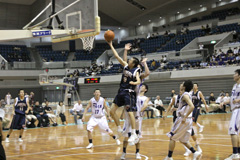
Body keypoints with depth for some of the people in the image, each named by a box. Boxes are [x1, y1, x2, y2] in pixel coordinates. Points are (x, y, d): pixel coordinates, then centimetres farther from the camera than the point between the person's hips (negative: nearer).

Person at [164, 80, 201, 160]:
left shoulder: (185, 95, -16)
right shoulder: (187, 95, 12)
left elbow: (192, 107, -29)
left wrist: (185, 117, -26)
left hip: (183, 120, -9)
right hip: (188, 120, 9)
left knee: (172, 137, 2)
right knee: (183, 140, 19)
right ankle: (195, 153, 13)